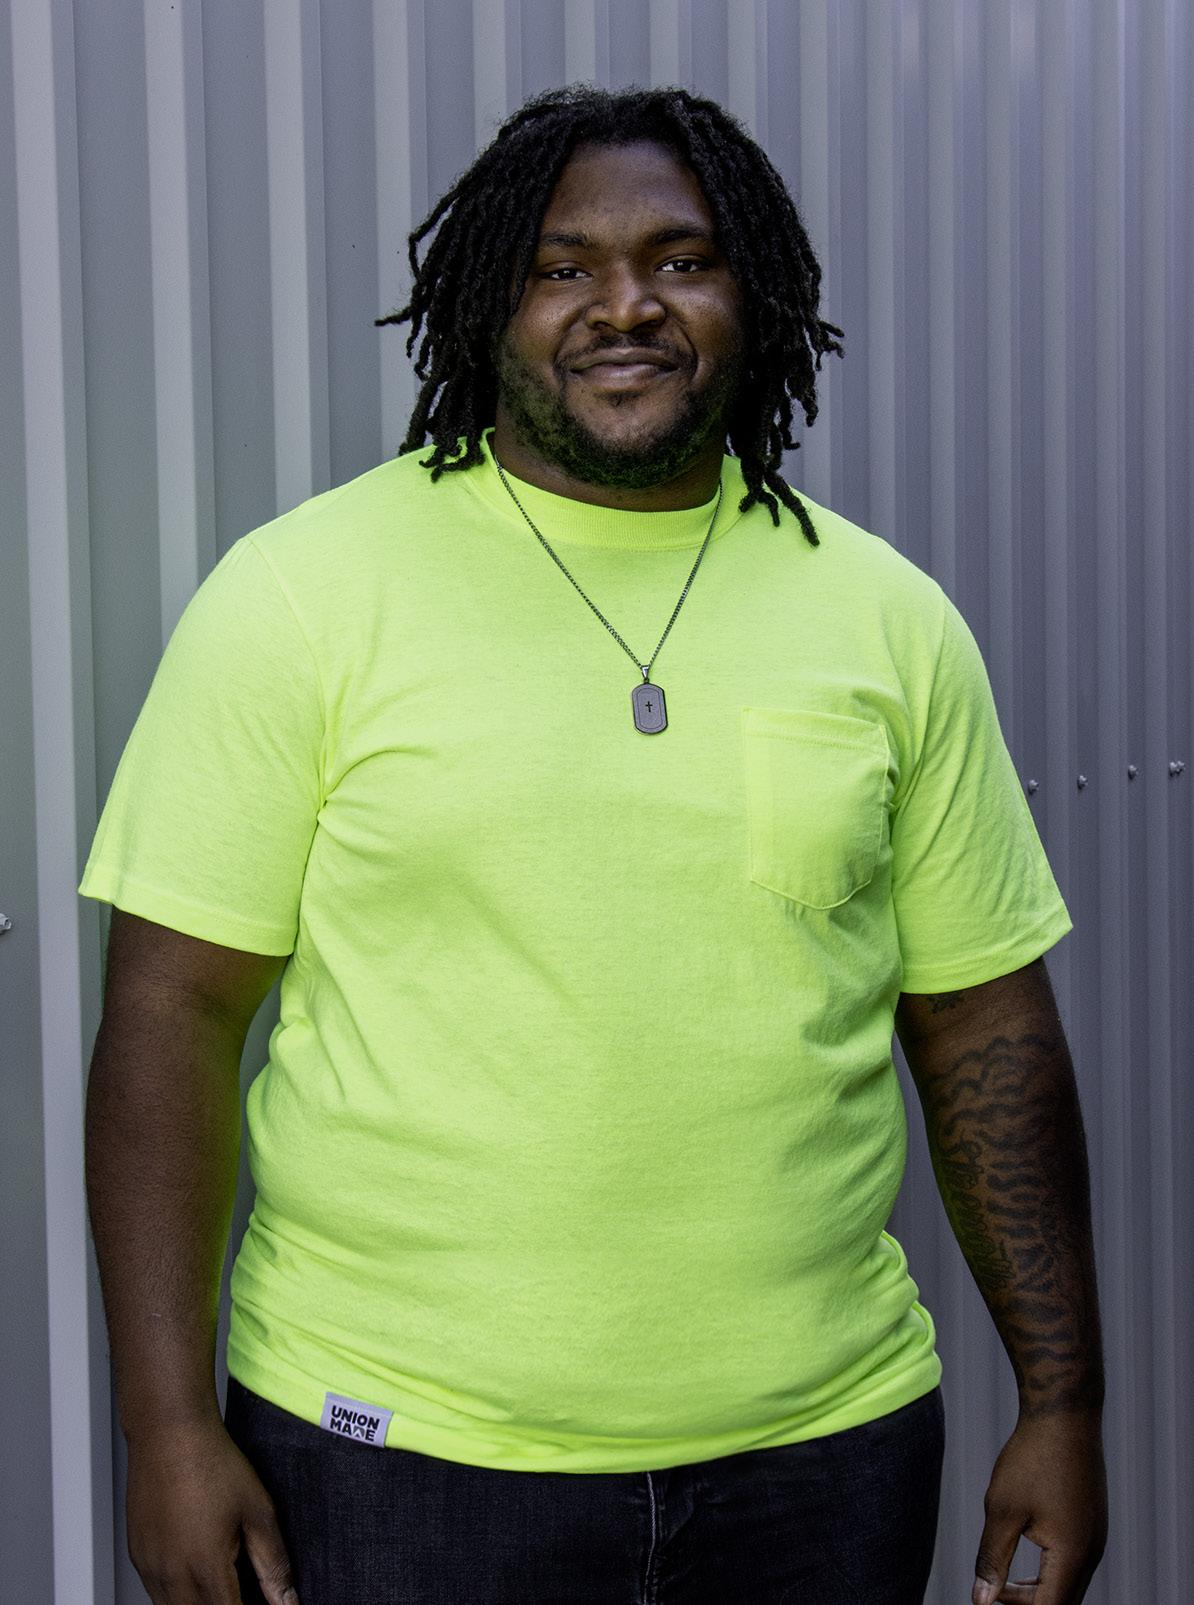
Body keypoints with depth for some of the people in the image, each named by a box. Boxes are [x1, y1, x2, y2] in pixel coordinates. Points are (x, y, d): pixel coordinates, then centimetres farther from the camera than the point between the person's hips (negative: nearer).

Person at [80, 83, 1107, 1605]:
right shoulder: (301, 593, -6)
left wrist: (1062, 1403, 6)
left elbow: (987, 1024, 7)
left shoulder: (891, 619, 4)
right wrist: (169, 1424, -10)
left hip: (823, 1449, 3)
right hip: (398, 1453, -2)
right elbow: (174, 1011, -7)